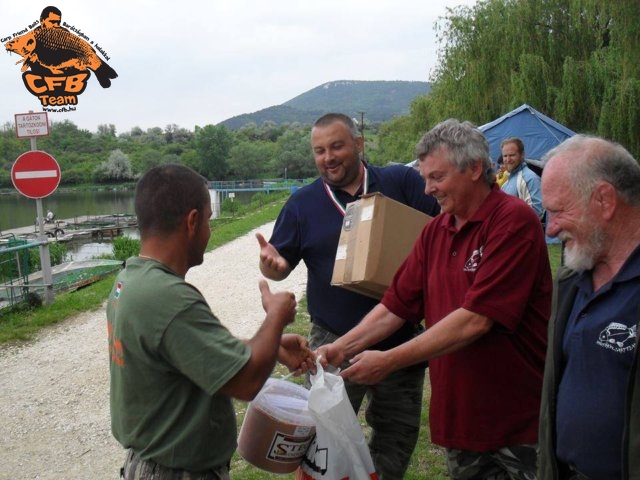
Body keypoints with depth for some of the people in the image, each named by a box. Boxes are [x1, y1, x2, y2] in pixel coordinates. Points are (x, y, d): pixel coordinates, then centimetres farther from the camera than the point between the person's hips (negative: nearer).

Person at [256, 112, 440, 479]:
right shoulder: (302, 203, 1)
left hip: (401, 338, 1)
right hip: (334, 342, 0)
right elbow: (281, 268, 6)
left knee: (398, 434, 17)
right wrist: (272, 264, -19)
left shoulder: (402, 182, -2)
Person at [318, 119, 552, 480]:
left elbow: (474, 321, -24)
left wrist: (389, 361, -21)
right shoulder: (435, 231, 5)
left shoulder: (514, 220, -18)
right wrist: (342, 348, -5)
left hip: (521, 423, -6)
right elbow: (396, 306, 7)